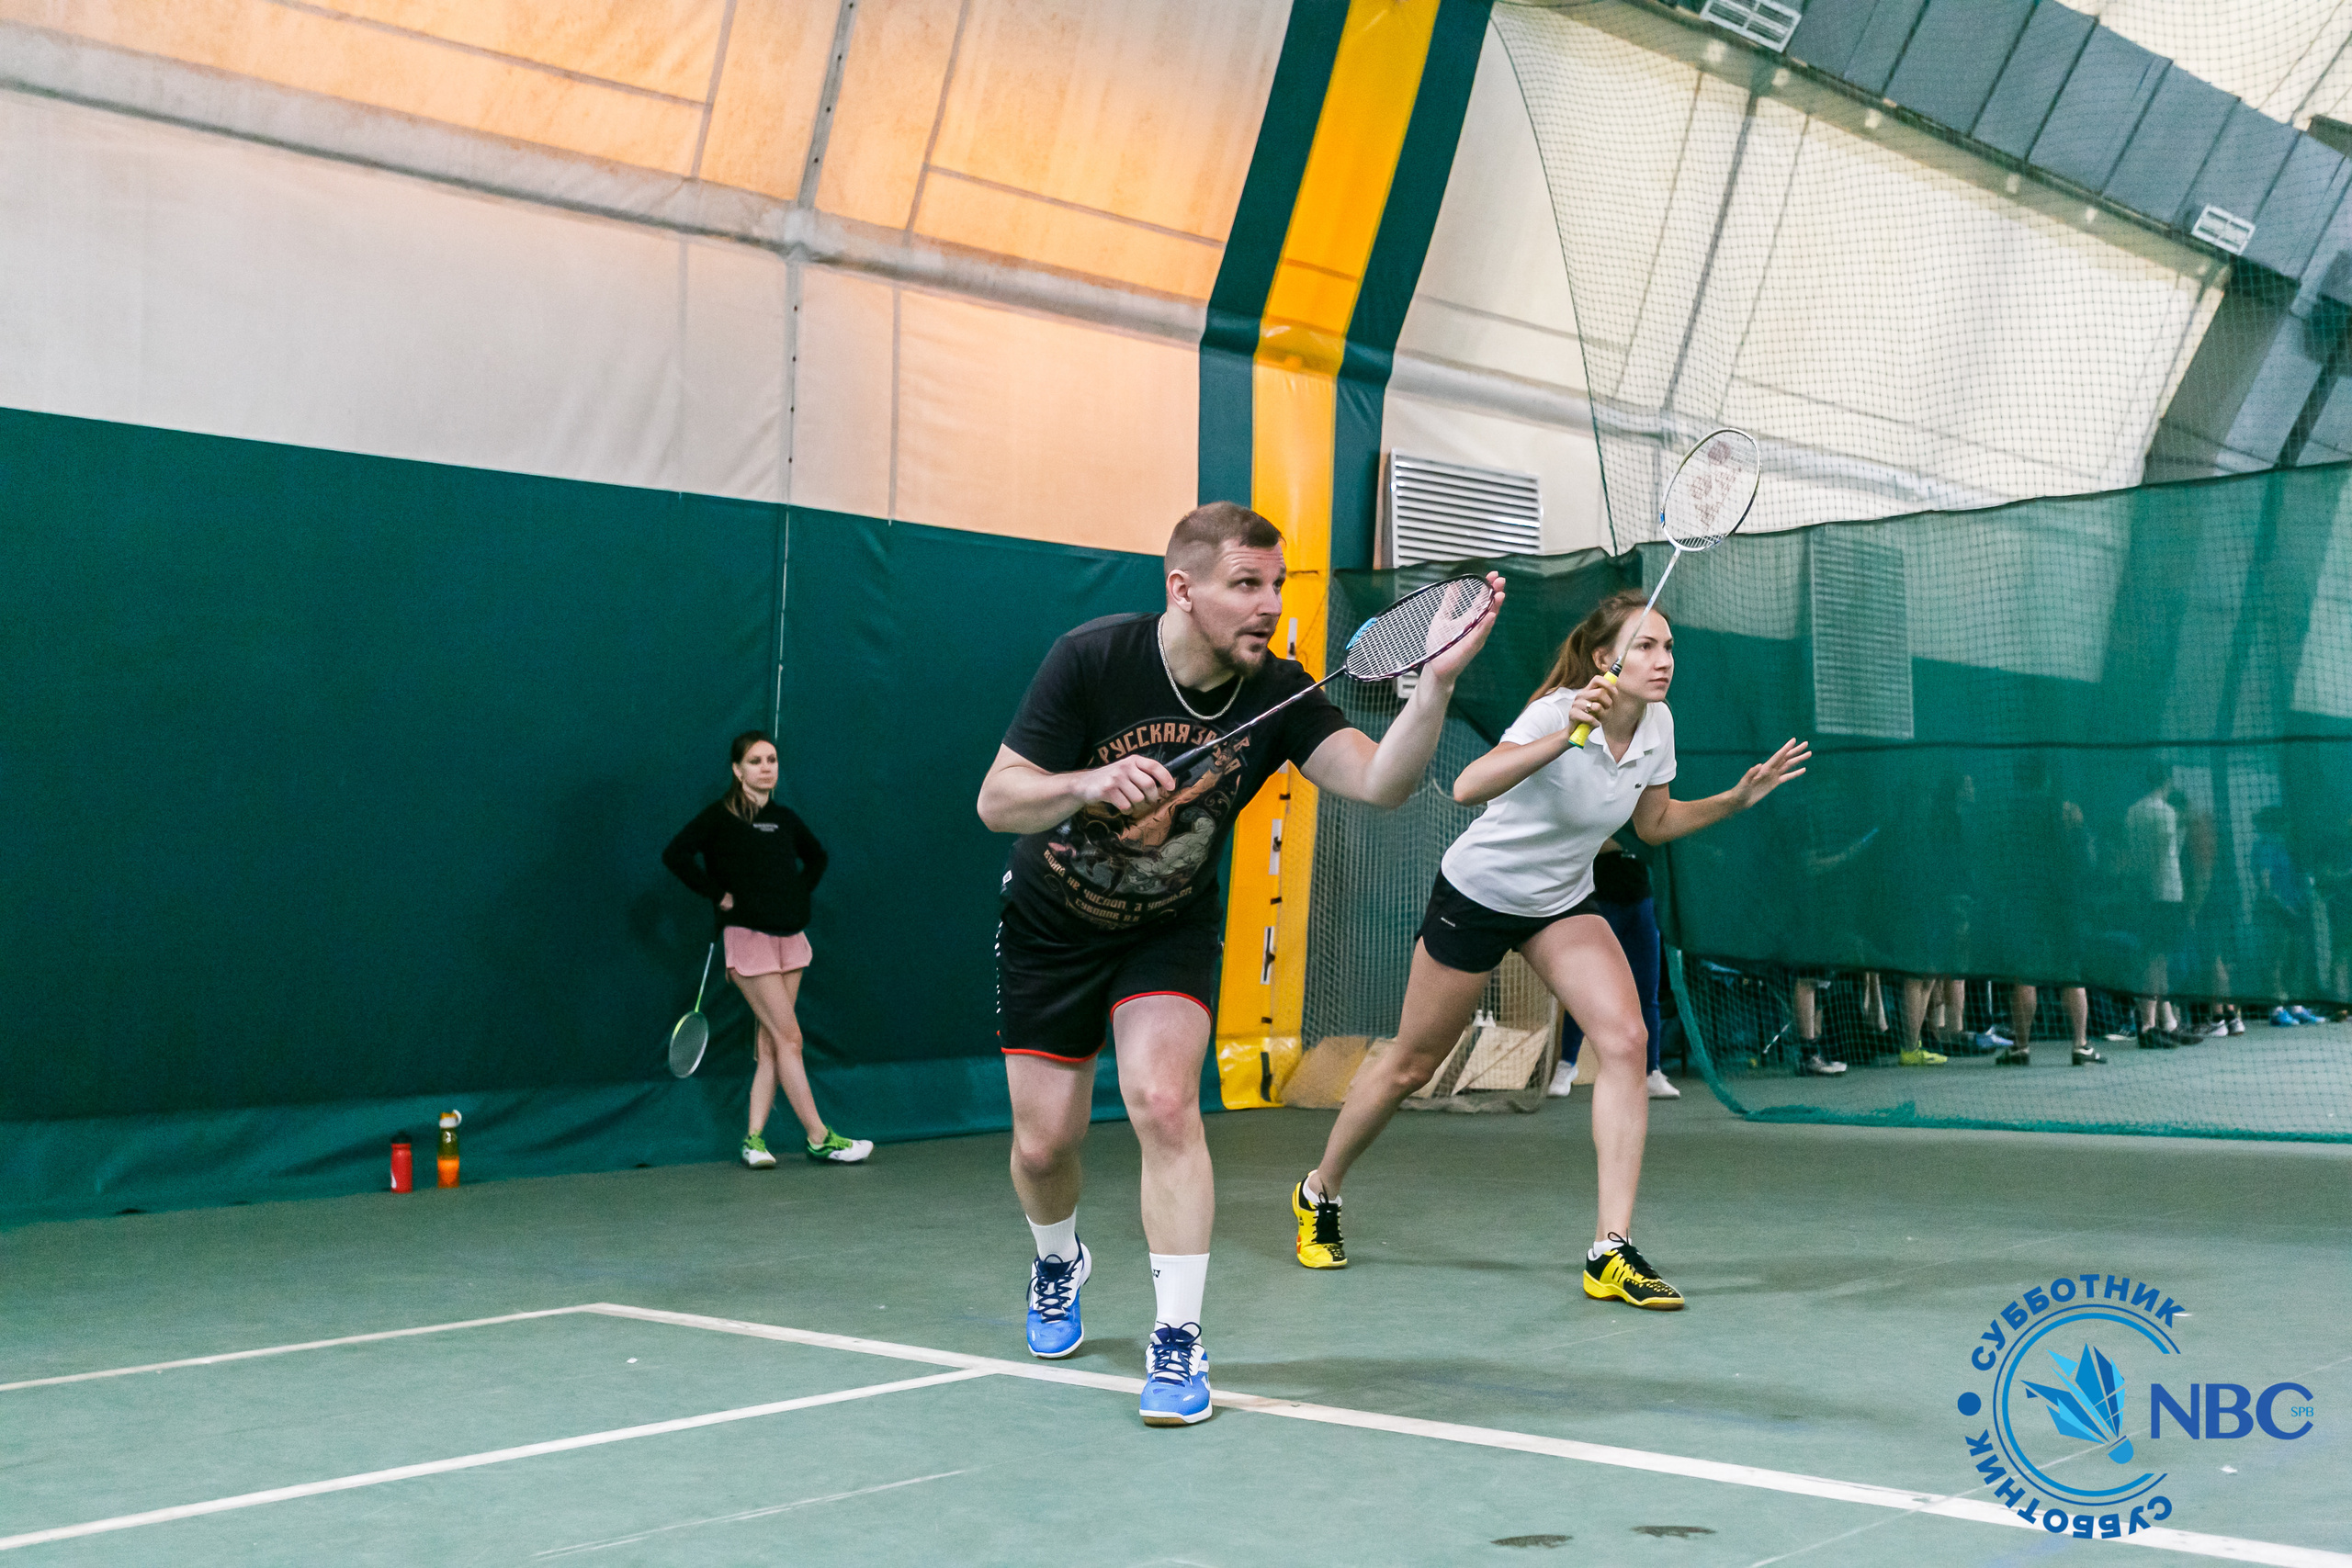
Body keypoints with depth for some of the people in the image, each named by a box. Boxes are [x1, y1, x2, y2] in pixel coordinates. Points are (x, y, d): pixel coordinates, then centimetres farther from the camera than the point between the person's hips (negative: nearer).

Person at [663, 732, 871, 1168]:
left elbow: (816, 857, 29)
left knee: (771, 1043, 3)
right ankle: (819, 1139, -5)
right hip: (748, 936, -6)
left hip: (789, 936, 6)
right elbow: (675, 855, -13)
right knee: (789, 1038, -8)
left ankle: (754, 1139, 7)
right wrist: (718, 893, -12)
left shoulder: (786, 818, 12)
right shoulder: (721, 816, -4)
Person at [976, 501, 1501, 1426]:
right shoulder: (1092, 659, -23)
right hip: (1049, 929, 0)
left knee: (1163, 1103, -21)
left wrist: (1437, 680, -48)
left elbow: (1380, 781, -32)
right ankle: (1058, 1263, 40)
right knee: (1044, 1143, 5)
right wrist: (1093, 783, -41)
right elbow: (996, 802, -22)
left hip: (1170, 931, 1)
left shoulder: (1277, 692, -17)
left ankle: (1178, 1342, -10)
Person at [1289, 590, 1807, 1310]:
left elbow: (1653, 823, 10)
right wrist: (1565, 738, -54)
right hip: (1476, 893, -5)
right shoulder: (1556, 712, -27)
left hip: (1563, 903, 5)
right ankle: (1320, 1192, 32)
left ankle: (1610, 1251, -14)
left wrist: (1737, 797, -2)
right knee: (1413, 1063, 7)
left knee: (1624, 1040, -17)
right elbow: (1468, 788, -44)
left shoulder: (1657, 725, -8)